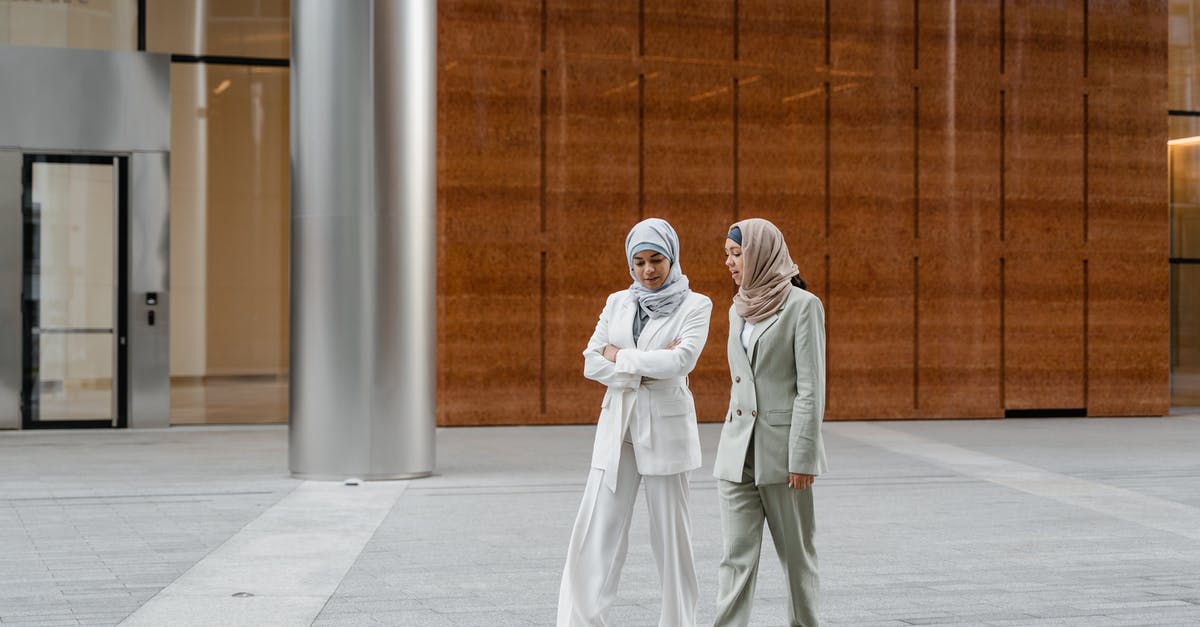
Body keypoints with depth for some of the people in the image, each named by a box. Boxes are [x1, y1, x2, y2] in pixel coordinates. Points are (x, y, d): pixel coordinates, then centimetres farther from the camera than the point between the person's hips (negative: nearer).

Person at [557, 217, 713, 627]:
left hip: (666, 428, -3)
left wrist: (621, 357, -8)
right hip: (617, 426, 4)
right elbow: (592, 363, 3)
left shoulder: (694, 306, -1)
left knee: (670, 532, 3)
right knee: (597, 530, -1)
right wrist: (646, 368, -10)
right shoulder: (617, 303, 10)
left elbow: (681, 360, -17)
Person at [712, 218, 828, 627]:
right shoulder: (739, 308, 13)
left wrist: (803, 456, -16)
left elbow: (811, 387, -12)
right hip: (737, 450, 6)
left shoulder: (803, 305, -8)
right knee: (737, 554, -1)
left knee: (796, 554, 7)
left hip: (781, 449, -6)